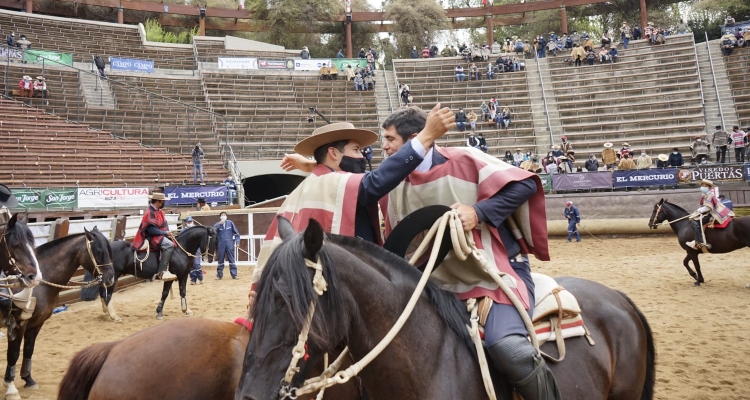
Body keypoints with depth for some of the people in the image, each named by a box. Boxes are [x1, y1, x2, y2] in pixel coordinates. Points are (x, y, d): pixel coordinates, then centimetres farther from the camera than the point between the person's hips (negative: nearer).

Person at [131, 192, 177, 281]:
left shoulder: (159, 211, 12)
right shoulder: (150, 213, -17)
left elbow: (164, 225, 16)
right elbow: (151, 230, -22)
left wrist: (168, 233, -2)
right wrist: (165, 233, -17)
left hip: (161, 235, 11)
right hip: (152, 237, -11)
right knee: (169, 245, -31)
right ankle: (162, 272, -33)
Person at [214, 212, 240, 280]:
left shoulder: (230, 223, 4)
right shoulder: (217, 224, 5)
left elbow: (236, 233, 6)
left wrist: (237, 241, -1)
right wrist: (220, 223, -20)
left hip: (230, 244, 0)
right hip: (221, 245, 0)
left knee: (231, 260, 1)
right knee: (220, 260, 6)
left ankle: (234, 274, 3)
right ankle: (219, 275, 12)